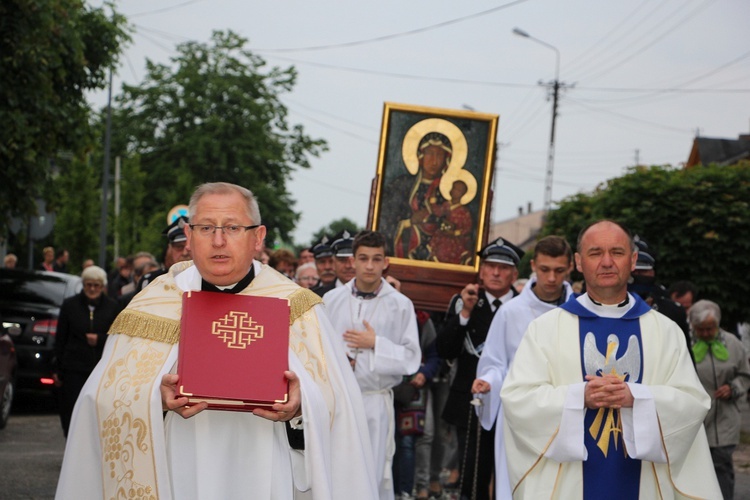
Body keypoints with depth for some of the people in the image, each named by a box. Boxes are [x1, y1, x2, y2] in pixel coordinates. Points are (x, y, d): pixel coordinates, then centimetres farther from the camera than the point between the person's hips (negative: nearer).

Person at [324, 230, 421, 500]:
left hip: (376, 401, -2)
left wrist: (376, 344, -13)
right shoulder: (332, 299, 4)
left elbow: (411, 358, -3)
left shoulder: (400, 304, -1)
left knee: (375, 477, 1)